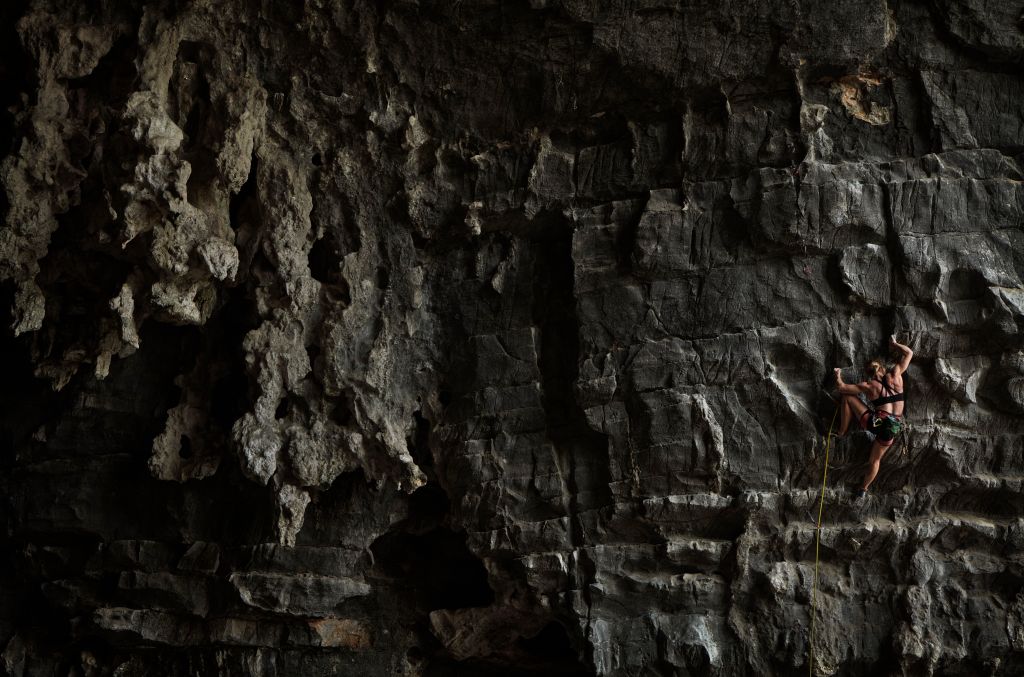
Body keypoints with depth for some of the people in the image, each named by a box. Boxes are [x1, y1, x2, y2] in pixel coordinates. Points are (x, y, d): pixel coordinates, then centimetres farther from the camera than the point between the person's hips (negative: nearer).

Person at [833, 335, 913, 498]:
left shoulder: (868, 385, -1)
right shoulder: (895, 375, 3)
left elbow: (842, 388, 6)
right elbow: (908, 353, 15)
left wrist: (838, 375, 24)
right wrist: (894, 344, 29)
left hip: (876, 423, -4)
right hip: (893, 428, 4)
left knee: (847, 397, 13)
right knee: (875, 460, 25)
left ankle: (842, 431, 21)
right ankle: (864, 489, 35)